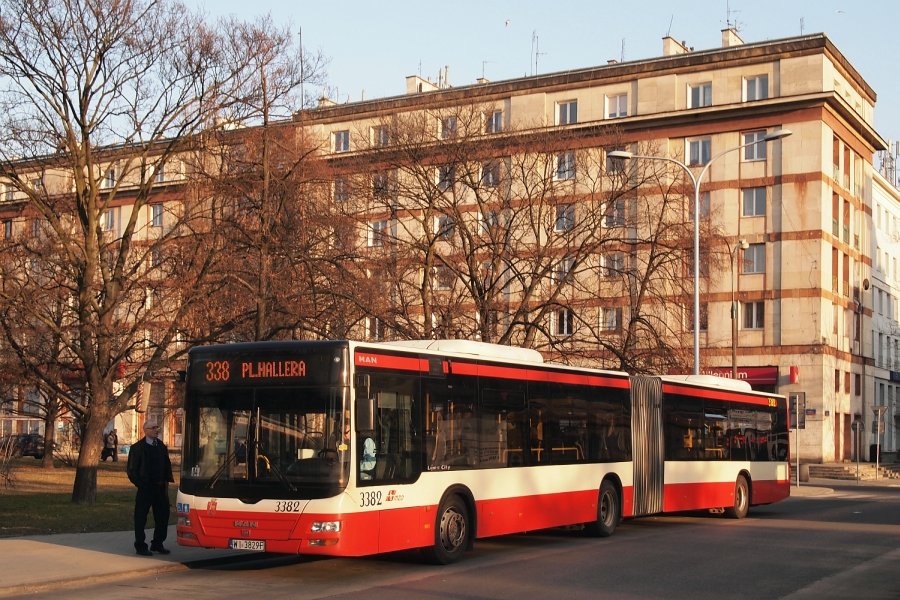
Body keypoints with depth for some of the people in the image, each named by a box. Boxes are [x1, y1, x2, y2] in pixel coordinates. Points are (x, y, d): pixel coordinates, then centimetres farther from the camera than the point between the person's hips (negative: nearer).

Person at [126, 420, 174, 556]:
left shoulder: (162, 447, 13)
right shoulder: (137, 448, -4)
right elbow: (132, 471, -6)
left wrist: (167, 480, 3)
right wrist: (140, 484, -13)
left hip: (161, 488, 5)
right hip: (145, 488, -5)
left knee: (162, 517, 8)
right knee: (141, 518, 2)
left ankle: (157, 544, 21)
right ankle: (140, 546, 11)